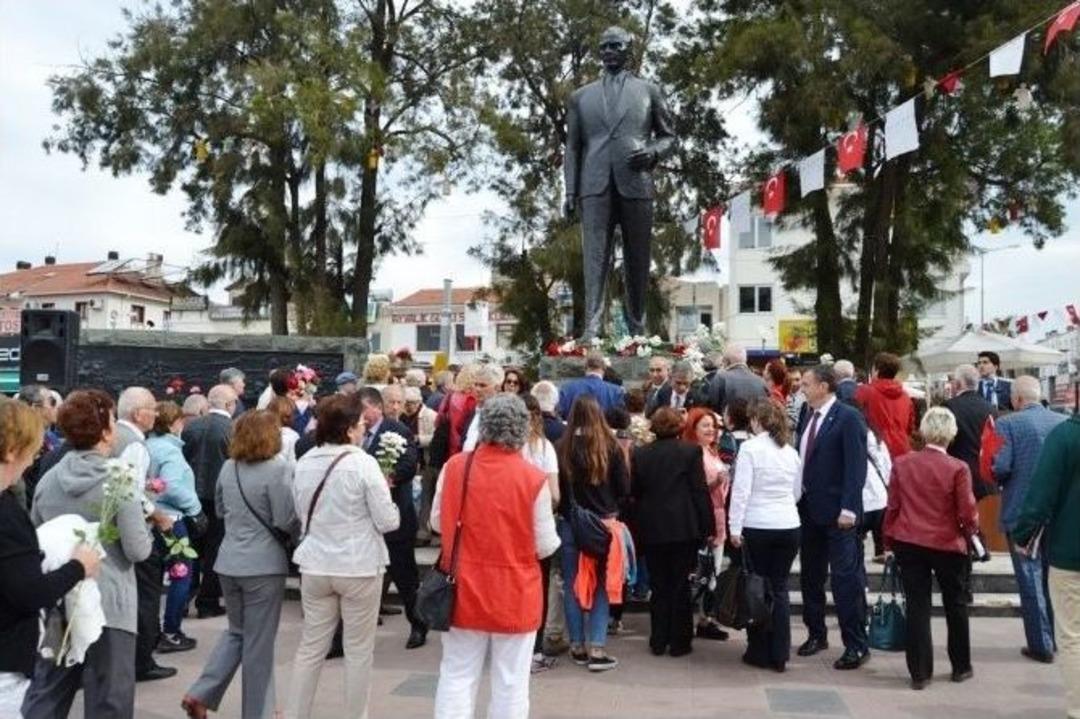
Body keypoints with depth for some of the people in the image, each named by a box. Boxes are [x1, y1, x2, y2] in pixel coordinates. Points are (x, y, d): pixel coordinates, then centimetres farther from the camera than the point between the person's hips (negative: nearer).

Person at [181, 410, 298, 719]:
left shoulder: (228, 467, 5)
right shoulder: (278, 469, -16)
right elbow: (287, 521, -15)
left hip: (229, 562, 6)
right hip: (264, 565, -6)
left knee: (236, 632, 23)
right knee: (259, 642, 6)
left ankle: (200, 693, 13)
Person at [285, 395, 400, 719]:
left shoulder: (304, 463, 1)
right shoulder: (363, 463, -15)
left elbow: (301, 513, 13)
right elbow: (387, 521, -13)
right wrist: (390, 506, 7)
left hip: (315, 566, 5)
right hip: (359, 566, -5)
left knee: (311, 646, 14)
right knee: (359, 650, 9)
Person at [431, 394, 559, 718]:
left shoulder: (454, 467, -7)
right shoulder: (534, 478, -14)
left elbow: (438, 523, 6)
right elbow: (545, 546, -9)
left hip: (465, 590, 2)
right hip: (515, 594, -2)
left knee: (457, 676, 13)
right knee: (510, 682, 10)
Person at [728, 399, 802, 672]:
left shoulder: (750, 447, -8)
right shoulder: (790, 451, 7)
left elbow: (741, 489, -12)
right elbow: (797, 493, 16)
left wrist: (735, 527, -9)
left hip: (757, 526, -4)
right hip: (789, 526, 4)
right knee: (779, 588, 10)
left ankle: (759, 652, 15)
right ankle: (779, 655, 12)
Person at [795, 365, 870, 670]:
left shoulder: (849, 417, -11)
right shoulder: (808, 416, 11)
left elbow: (856, 465, -16)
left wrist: (848, 508, -20)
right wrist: (799, 500, 8)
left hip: (837, 512, -7)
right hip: (809, 508, 8)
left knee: (846, 578, -2)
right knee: (810, 575, 14)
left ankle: (856, 645, 7)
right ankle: (816, 633, 29)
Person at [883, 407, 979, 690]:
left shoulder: (901, 463, -5)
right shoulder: (958, 469, -14)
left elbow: (892, 506, 0)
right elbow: (967, 513, -10)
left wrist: (890, 539, 12)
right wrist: (971, 530, 12)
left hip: (909, 543, 2)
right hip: (947, 545, -2)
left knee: (917, 607, 7)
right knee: (956, 606, 18)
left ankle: (919, 672, 10)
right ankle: (961, 666, 31)